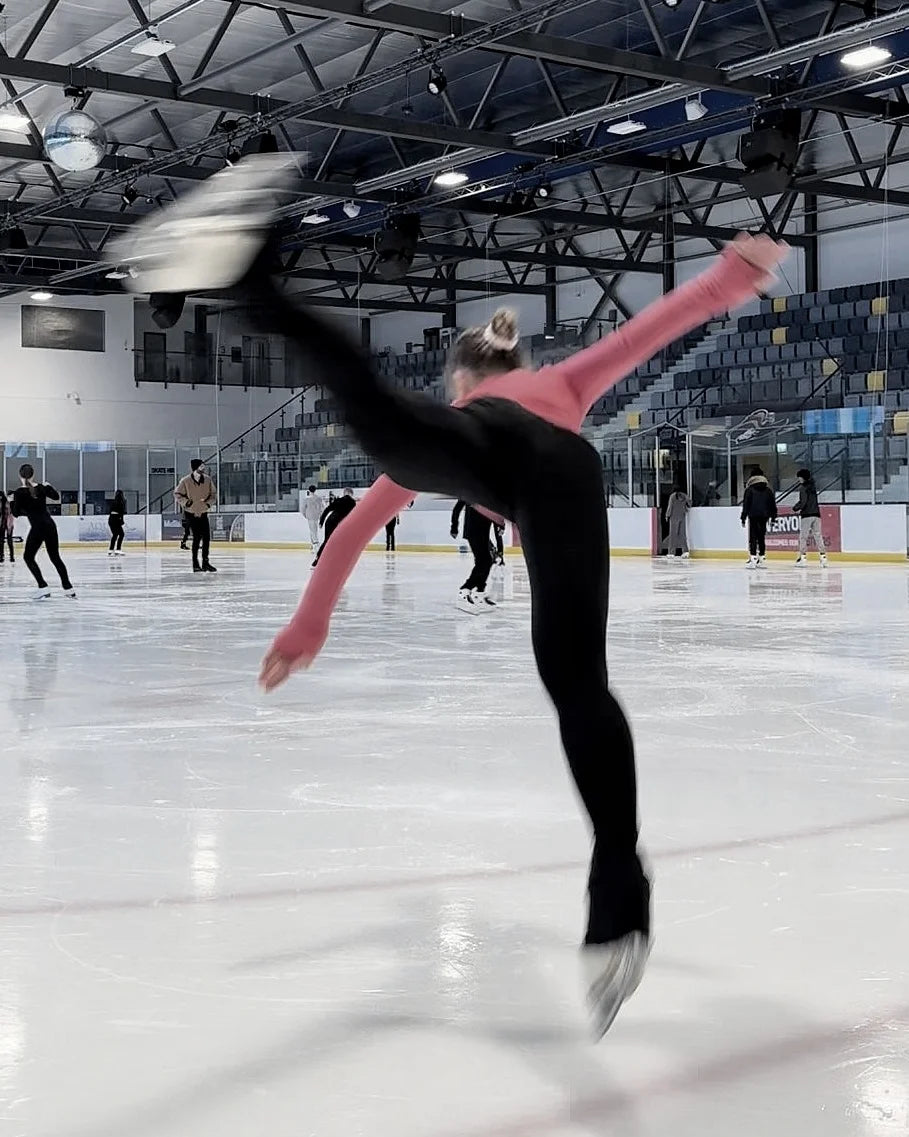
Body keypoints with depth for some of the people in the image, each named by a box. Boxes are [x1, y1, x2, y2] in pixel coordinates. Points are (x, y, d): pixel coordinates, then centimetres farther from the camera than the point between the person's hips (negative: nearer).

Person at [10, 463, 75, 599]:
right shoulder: (41, 487, 4)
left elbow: (16, 513, -5)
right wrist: (48, 486, 35)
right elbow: (56, 497, 20)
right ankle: (68, 588, 15)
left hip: (37, 528, -5)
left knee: (28, 557, 11)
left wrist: (12, 502, 11)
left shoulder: (19, 492, -9)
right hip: (50, 525, 5)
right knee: (55, 557, 16)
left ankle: (43, 588, -2)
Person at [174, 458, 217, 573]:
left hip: (203, 513, 4)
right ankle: (195, 564, 3)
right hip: (192, 513, -4)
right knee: (197, 537, -7)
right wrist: (185, 502, -16)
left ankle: (205, 562, 17)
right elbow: (177, 494, -3)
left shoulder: (207, 480, -3)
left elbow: (212, 494, 9)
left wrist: (209, 502, -7)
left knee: (207, 537, 3)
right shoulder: (186, 481, -13)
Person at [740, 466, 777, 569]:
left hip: (753, 517, -4)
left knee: (753, 538, -4)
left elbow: (746, 504, -6)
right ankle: (762, 559, 12)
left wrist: (743, 518, -2)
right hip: (764, 517, 4)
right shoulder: (768, 490, 9)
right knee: (761, 537, 11)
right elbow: (772, 504, 12)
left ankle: (753, 559, -12)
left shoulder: (749, 490, -5)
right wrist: (773, 516, 19)